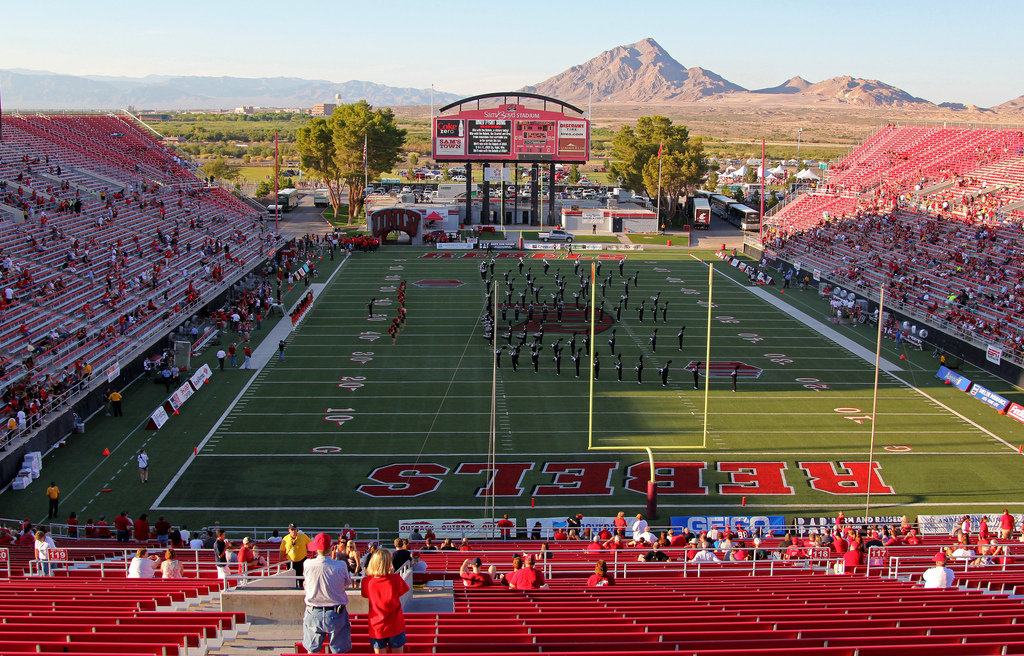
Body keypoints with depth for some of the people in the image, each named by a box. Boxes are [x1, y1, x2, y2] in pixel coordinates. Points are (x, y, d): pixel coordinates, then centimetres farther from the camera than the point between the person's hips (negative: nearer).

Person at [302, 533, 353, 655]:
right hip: (336, 614, -1)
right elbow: (347, 584, 1)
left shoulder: (308, 566, -13)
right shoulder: (341, 566, -16)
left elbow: (305, 586, 2)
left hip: (313, 614, 1)